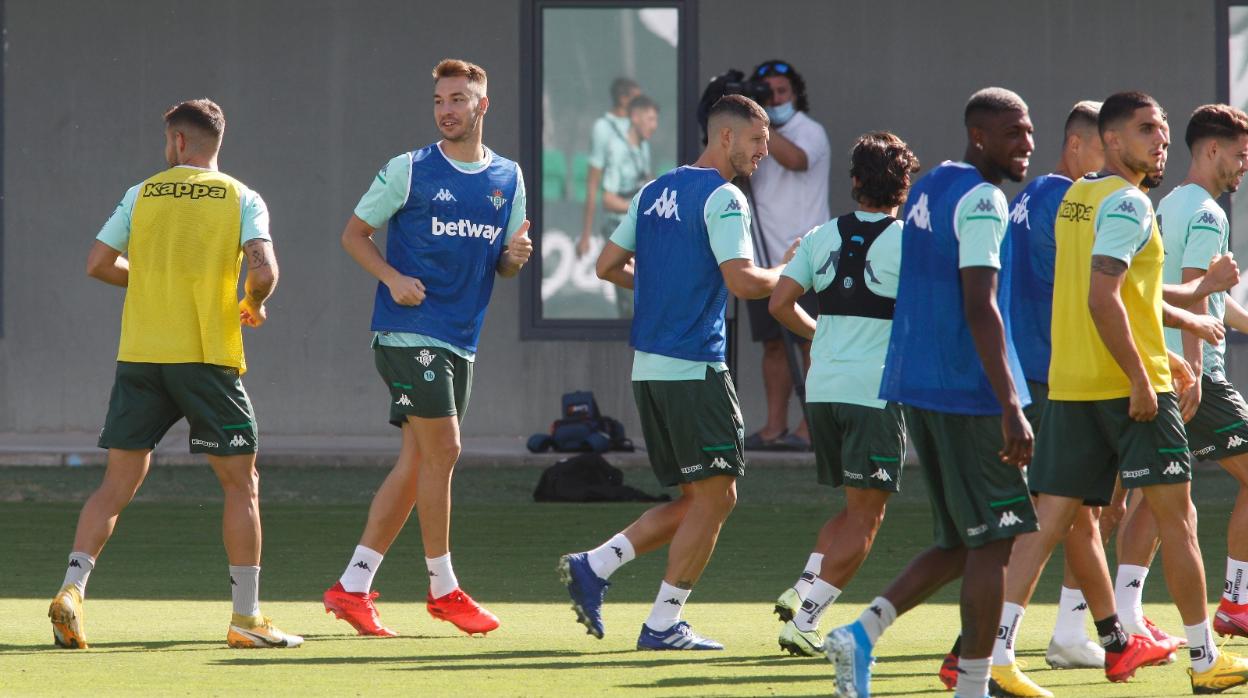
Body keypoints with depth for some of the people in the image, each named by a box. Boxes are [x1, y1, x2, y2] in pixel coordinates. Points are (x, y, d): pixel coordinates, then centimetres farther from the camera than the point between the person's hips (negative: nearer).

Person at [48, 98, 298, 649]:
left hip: (139, 355, 2)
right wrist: (252, 306, 9)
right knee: (241, 483, 7)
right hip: (208, 356, -2)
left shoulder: (141, 195, 7)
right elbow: (263, 269, -12)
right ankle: (246, 619, 4)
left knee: (118, 484, 8)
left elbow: (98, 264, 7)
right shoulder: (242, 199, 1)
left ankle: (72, 588, -9)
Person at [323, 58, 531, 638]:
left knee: (415, 463, 5)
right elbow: (354, 232, 2)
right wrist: (393, 279, -15)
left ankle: (352, 588, 9)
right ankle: (442, 589, -1)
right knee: (442, 449, -11)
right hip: (408, 332, -6)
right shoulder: (408, 171, -3)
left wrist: (515, 257, -5)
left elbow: (503, 265, 19)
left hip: (461, 339, 6)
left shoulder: (508, 179, 12)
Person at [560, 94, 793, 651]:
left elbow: (608, 265, 18)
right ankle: (663, 624, -3)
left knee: (696, 500, 14)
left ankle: (592, 567, 5)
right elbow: (742, 281, -19)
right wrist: (785, 274, -1)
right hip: (695, 368, -9)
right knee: (714, 496, -2)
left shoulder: (654, 192, 15)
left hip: (648, 368, 9)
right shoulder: (722, 198, -10)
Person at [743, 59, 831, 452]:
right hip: (763, 258, 7)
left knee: (810, 344, -7)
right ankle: (775, 427, 8)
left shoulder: (810, 132, -2)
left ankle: (811, 427, -8)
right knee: (773, 344, 6)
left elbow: (795, 158, -25)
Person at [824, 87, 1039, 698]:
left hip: (917, 386, 9)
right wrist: (1011, 408, -24)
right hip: (969, 394, -9)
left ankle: (863, 631, 0)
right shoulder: (981, 200, -14)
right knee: (992, 540, -1)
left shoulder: (929, 188, 16)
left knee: (962, 543, 14)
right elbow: (980, 307, -22)